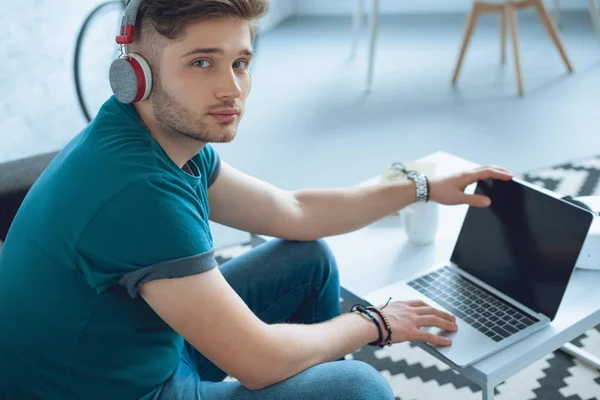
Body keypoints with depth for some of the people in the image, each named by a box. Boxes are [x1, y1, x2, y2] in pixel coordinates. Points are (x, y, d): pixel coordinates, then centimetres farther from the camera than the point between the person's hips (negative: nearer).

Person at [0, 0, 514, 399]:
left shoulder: (173, 137, -3)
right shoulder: (141, 189, -33)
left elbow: (293, 212, 8)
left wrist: (424, 187, 11)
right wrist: (373, 325, -9)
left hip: (149, 352, 9)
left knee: (310, 259, 11)